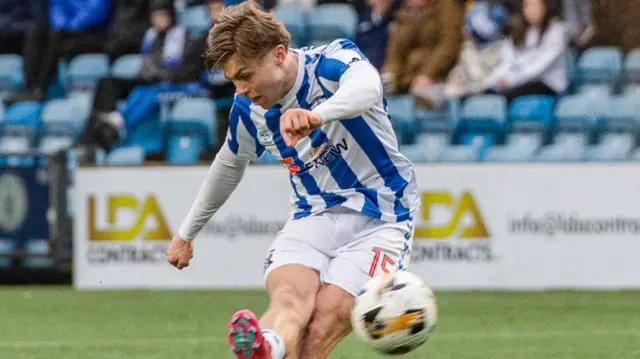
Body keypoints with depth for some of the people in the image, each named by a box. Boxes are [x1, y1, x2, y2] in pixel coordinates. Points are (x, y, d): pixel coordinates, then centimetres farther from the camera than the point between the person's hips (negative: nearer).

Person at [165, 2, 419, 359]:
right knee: (288, 296, -32)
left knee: (324, 321, -28)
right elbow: (229, 165, 25)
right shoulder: (249, 110, 4)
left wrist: (317, 115, -61)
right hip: (312, 219, 3)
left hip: (378, 222, -3)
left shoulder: (333, 61, -15)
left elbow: (366, 86, -40)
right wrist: (187, 233, 36)